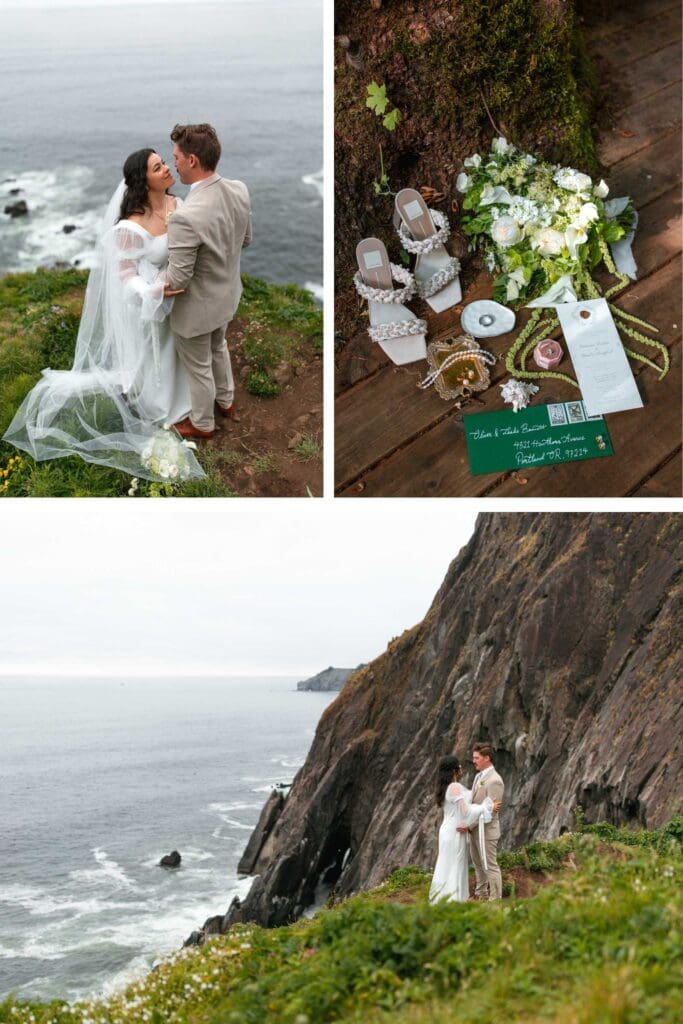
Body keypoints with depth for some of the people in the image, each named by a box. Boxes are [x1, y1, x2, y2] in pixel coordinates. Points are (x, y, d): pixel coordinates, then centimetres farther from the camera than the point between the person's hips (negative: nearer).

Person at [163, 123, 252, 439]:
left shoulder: (186, 217, -39)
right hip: (227, 294, 7)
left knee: (198, 367, 19)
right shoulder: (240, 190, -16)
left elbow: (177, 281, -29)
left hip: (197, 307, -7)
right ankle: (225, 401, 56)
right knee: (218, 347, 33)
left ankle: (203, 423, 42)